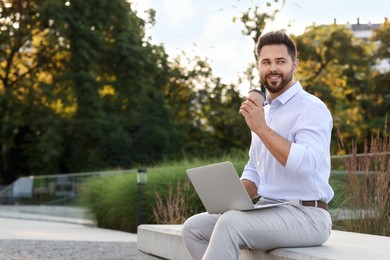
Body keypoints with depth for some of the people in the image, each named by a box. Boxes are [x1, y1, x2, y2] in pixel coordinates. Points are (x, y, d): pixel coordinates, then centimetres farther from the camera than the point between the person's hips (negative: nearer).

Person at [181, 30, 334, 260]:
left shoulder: (312, 109, -9)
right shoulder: (263, 112, 17)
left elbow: (305, 165, -26)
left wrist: (261, 129, -22)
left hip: (306, 216, -8)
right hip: (268, 212, 8)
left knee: (230, 223, -31)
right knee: (194, 227, -5)